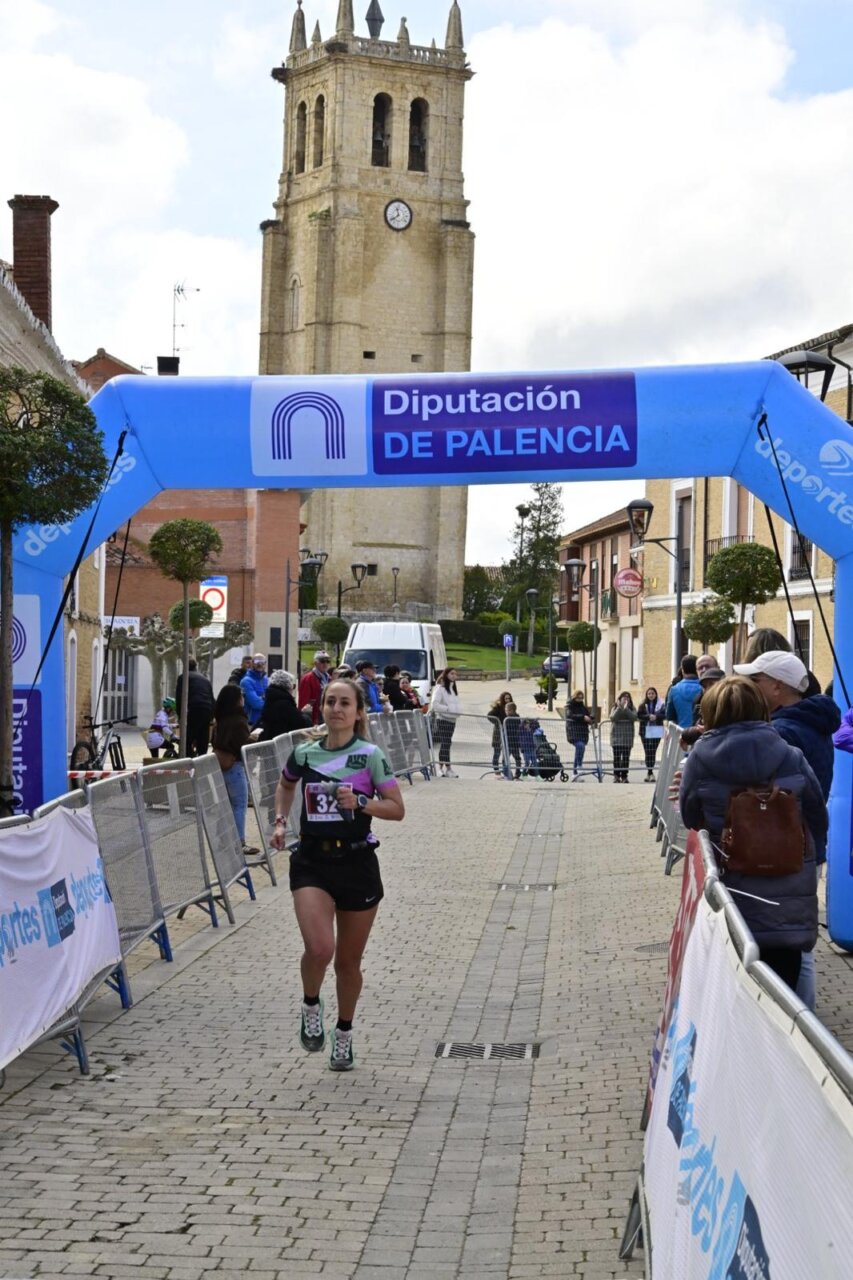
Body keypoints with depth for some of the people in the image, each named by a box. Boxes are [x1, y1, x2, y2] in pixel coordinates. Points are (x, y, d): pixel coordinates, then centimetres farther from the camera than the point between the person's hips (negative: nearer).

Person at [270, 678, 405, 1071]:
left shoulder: (369, 755, -4)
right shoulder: (304, 753, 3)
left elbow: (397, 809, -5)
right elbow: (285, 785, 26)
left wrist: (359, 803, -20)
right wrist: (280, 821, 11)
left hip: (357, 863, -1)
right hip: (311, 862, 1)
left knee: (348, 961, 10)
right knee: (319, 949, -21)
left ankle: (344, 1034, 33)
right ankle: (310, 1005, 11)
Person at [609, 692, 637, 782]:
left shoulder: (631, 709, 9)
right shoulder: (615, 709, 8)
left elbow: (634, 717, -9)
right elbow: (613, 718, -9)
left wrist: (626, 708, -14)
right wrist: (619, 708, -13)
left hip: (627, 736, 1)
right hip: (617, 736, -1)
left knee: (626, 757, -2)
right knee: (617, 757, -2)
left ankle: (624, 776, 2)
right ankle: (616, 776, 2)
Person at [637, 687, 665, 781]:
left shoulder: (660, 703, 2)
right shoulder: (643, 704, 6)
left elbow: (664, 714, -4)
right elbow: (639, 715, -3)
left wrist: (656, 716, -19)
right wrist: (648, 716, -16)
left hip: (657, 731, -1)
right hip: (645, 730, 1)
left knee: (653, 751, -3)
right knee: (648, 751, 0)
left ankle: (650, 772, 3)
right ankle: (650, 772, 9)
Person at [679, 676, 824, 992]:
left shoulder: (700, 759, -10)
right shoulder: (792, 758, -5)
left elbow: (691, 818, 2)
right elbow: (817, 819, 5)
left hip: (732, 890, -1)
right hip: (790, 897, 1)